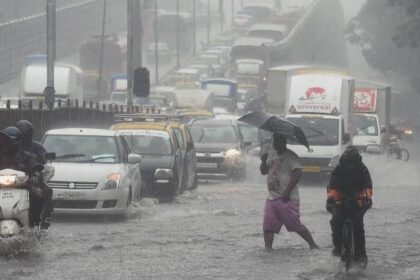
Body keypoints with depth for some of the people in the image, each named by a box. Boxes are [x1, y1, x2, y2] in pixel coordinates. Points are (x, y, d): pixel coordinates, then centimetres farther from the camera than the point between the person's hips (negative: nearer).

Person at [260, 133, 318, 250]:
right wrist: (264, 162, -1)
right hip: (272, 197, 7)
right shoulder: (271, 154, 13)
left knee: (296, 225, -5)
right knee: (268, 226, -4)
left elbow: (297, 173, -21)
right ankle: (268, 248, -1)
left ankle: (313, 245, 7)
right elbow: (263, 171, 21)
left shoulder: (290, 156, -10)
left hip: (287, 198, -7)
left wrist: (287, 192, -24)